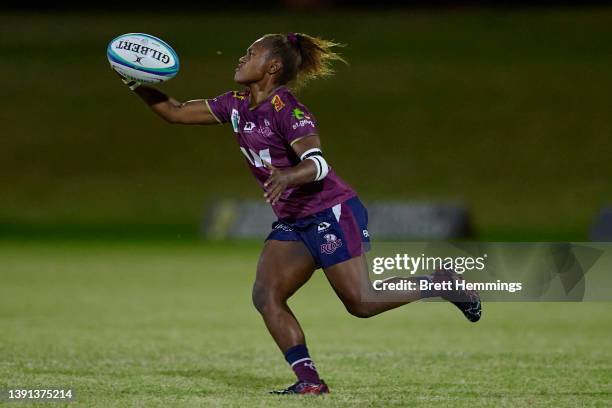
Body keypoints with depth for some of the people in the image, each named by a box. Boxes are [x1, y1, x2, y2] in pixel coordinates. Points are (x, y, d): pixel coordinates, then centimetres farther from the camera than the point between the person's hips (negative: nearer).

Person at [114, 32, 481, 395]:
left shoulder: (286, 109, -18)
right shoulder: (237, 105, 7)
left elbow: (317, 164, -30)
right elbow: (177, 112, 11)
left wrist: (287, 176, -50)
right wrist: (138, 85, -3)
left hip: (333, 213, -8)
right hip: (293, 222, 8)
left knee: (361, 303, -8)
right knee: (266, 296, -8)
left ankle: (443, 283, 12)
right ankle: (310, 382, -8)